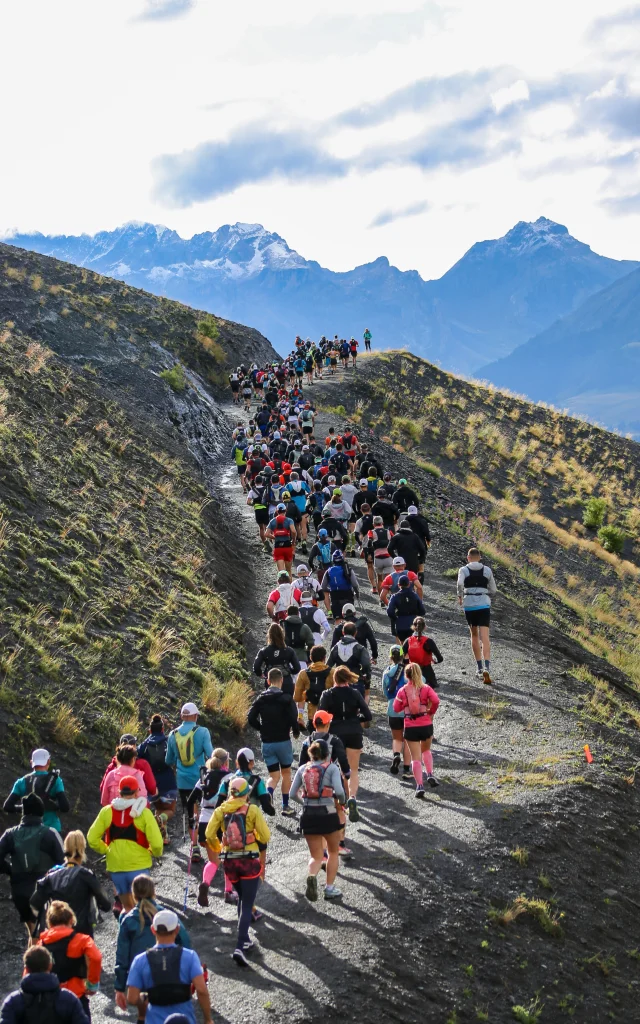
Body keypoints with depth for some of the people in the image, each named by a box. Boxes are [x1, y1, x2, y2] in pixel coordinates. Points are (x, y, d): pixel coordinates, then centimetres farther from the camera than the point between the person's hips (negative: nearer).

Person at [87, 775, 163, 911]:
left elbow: (92, 839, 0)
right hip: (138, 867, -3)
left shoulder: (107, 811, 1)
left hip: (115, 866, 3)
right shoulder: (143, 813, -9)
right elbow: (156, 842, -14)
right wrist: (156, 853, 6)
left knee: (127, 906, 17)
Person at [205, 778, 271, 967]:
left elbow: (209, 834, -7)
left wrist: (217, 848, 13)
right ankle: (239, 947, -16)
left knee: (242, 899, 26)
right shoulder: (252, 810, -9)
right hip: (249, 861, -4)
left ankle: (244, 939, 31)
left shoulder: (221, 810, -1)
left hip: (229, 861, 4)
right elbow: (265, 837, -10)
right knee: (247, 905, -2)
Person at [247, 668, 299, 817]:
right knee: (286, 773, 16)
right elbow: (293, 718, -18)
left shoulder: (261, 698, 1)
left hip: (267, 742, 2)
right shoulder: (286, 698, -9)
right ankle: (286, 807, 20)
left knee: (274, 775, 10)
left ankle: (268, 794, -22)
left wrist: (262, 729, 10)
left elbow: (251, 718, -5)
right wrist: (295, 730, 3)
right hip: (283, 741, -2)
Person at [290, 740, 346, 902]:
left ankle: (312, 876, -21)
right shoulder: (332, 768, -2)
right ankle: (330, 888, 15)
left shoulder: (303, 769, 7)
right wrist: (342, 800, 6)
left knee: (316, 856, 11)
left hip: (308, 815, 3)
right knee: (333, 852, 20)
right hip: (328, 814, -2)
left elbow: (293, 794, 5)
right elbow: (339, 791, -15)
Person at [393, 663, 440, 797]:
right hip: (426, 724, 1)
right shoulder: (425, 688, -3)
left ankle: (420, 786, -5)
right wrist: (431, 712, -1)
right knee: (426, 750, 27)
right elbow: (436, 700, -18)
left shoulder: (402, 691, -1)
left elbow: (396, 709, 2)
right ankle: (430, 774, 10)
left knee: (416, 757, 3)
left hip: (410, 727, -1)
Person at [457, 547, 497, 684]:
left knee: (474, 635, 18)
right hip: (484, 605, 0)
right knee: (485, 638, -8)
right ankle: (486, 668, -27)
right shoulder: (487, 570, 6)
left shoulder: (464, 570, 1)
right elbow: (493, 591, 10)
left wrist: (460, 596, -1)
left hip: (469, 605, 0)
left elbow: (460, 584, -18)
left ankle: (480, 668, 20)